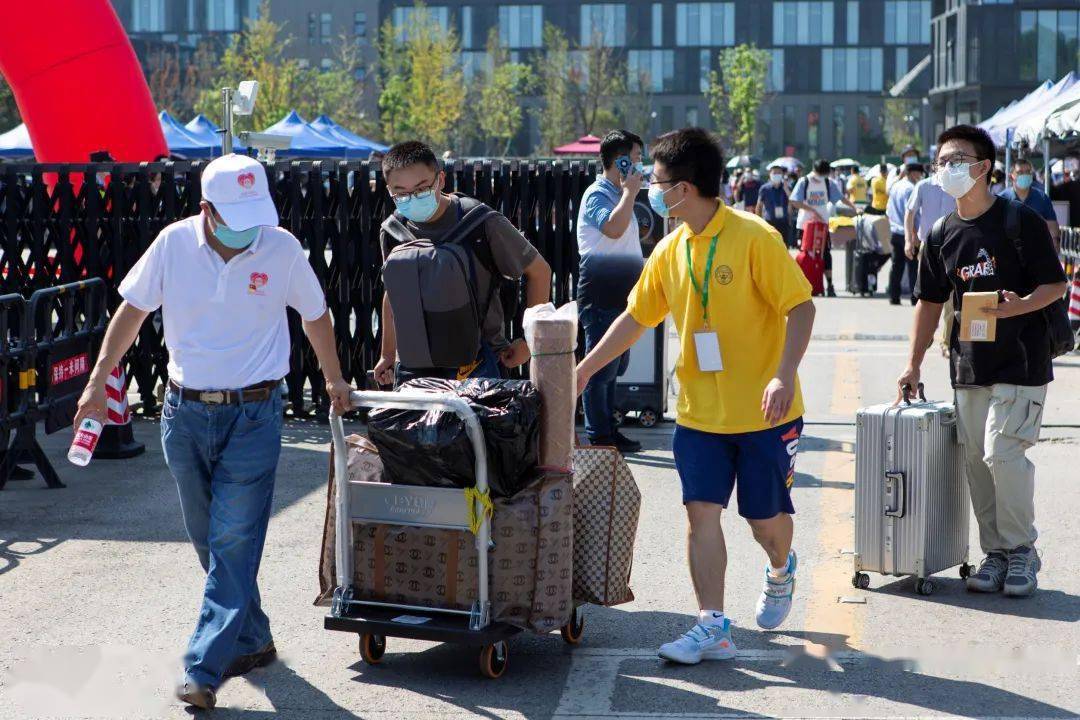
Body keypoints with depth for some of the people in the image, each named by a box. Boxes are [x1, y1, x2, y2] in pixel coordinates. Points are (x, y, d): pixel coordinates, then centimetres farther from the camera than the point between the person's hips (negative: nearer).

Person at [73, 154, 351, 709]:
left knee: (234, 544, -9)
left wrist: (334, 379, 19)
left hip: (252, 417, -3)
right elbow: (133, 310, 8)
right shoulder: (174, 244, -4)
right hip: (185, 412, 3)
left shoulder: (281, 248, -7)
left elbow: (315, 315, 9)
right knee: (210, 541, 12)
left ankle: (204, 669, -8)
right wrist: (98, 381, 8)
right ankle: (253, 642, 29)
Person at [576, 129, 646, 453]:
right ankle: (598, 438, -1)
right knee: (600, 369, -5)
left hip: (620, 297, 10)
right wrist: (630, 192, -22)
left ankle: (609, 431, 22)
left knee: (613, 368, 15)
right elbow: (613, 228, -33)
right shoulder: (597, 194, -13)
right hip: (601, 296, -10)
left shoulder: (619, 195, 18)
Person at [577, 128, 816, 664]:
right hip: (699, 412, 5)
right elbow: (636, 316, 15)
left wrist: (784, 375, -26)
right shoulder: (669, 251, 5)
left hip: (763, 411, -5)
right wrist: (585, 369, 15)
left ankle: (780, 570, 40)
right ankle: (712, 628, -1)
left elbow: (800, 306, -14)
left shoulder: (755, 238, -14)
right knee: (702, 513, -4)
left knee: (765, 517, 6)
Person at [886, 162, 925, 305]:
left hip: (894, 232, 8)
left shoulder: (895, 187, 13)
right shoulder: (911, 189, -14)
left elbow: (889, 211, 18)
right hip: (907, 233, -8)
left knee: (896, 265, 10)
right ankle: (915, 297, -3)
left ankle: (894, 297, 10)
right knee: (913, 266, -3)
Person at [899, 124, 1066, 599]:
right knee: (976, 460, 7)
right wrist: (914, 364, 13)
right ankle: (995, 552, 19)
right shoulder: (943, 234, 7)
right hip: (969, 366, 6)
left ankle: (1021, 549, 5)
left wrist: (1019, 306, -26)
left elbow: (1056, 285, -7)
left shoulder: (1020, 221, -8)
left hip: (1020, 363, -6)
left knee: (1003, 453, -13)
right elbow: (931, 301, 15)